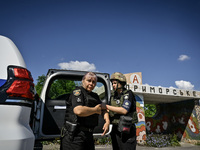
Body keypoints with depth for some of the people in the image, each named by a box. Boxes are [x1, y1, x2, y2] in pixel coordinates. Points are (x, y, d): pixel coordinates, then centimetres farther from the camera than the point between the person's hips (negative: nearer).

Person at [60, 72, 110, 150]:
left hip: (88, 134, 8)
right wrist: (95, 110, -11)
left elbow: (103, 108, 19)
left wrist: (107, 121, -1)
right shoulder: (78, 91, -10)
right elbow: (79, 111, -26)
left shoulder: (95, 96, 15)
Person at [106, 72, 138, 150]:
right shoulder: (113, 95, 11)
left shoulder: (128, 94, -8)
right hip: (115, 129, 6)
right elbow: (109, 109, 16)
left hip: (126, 129, -6)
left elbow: (124, 110, -20)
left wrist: (106, 106, -18)